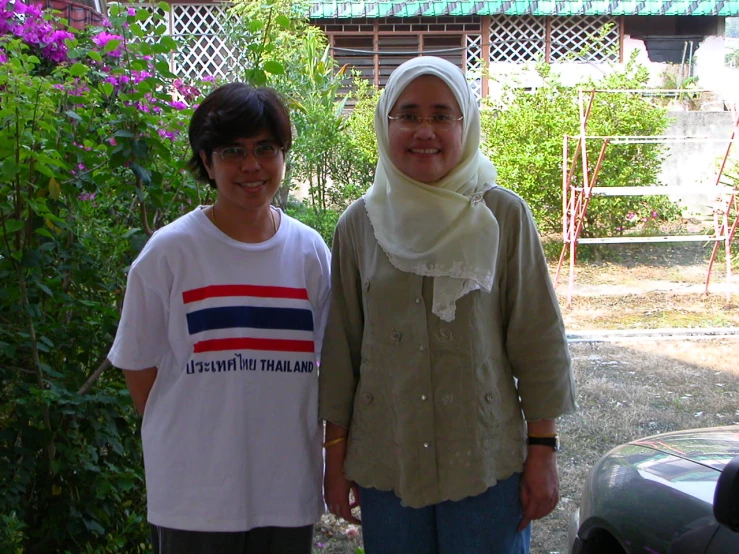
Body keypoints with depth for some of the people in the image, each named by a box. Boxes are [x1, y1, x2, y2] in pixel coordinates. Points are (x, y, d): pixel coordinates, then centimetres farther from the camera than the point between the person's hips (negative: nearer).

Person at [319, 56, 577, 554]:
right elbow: (340, 348, 5)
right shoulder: (360, 224, 1)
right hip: (384, 465, 2)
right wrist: (336, 455, 7)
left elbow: (539, 340, -2)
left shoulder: (505, 216, -5)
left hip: (486, 462, -1)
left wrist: (543, 449, -3)